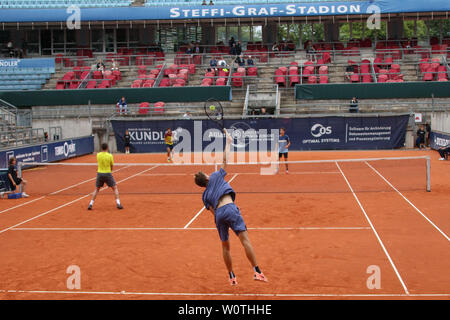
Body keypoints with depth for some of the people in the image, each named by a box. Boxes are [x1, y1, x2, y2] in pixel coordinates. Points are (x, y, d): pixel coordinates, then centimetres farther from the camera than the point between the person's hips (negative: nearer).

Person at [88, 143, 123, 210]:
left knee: (97, 189, 17)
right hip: (108, 174, -3)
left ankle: (90, 204, 11)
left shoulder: (98, 155, -2)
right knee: (115, 188, 10)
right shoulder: (110, 156, -9)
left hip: (99, 174, 3)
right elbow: (112, 166, 0)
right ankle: (118, 204, -1)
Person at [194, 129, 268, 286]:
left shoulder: (205, 196, 24)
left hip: (218, 214, 4)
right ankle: (257, 271, -18)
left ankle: (232, 277, 19)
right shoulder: (216, 176, 17)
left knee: (225, 246, 16)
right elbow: (225, 160, 18)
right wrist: (228, 142, 27)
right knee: (245, 239, -9)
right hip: (230, 208, -4)